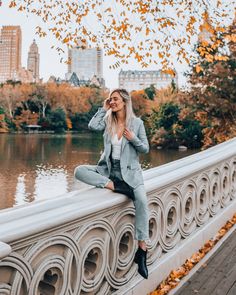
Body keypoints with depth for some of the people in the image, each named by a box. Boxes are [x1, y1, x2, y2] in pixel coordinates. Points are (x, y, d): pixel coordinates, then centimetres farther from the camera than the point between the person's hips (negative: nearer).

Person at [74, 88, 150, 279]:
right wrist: (103, 108, -3)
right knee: (79, 171, -22)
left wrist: (133, 139, -14)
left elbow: (145, 149, 5)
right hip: (108, 168, 3)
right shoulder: (108, 121, 6)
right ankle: (114, 186, -27)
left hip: (129, 171, -3)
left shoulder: (136, 123, 1)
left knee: (142, 200, -29)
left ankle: (142, 250, -20)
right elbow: (92, 126, -15)